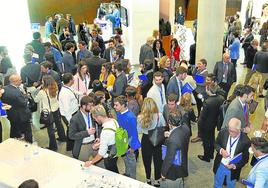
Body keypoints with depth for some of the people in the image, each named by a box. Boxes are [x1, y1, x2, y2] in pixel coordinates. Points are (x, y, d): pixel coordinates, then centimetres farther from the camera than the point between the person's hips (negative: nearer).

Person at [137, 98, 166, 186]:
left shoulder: (140, 117, -22)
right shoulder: (159, 116, -21)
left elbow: (139, 130, -10)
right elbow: (164, 127, -4)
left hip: (145, 140, 0)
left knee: (147, 160, 20)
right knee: (157, 159, 18)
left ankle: (148, 179, 38)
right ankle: (157, 181, 31)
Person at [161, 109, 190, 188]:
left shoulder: (172, 139, -38)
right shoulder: (185, 128, -14)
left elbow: (169, 158, -27)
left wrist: (163, 172, -13)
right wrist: (171, 134, -1)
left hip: (173, 172, -7)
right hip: (183, 166, 7)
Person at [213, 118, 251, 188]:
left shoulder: (245, 141, -24)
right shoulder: (223, 133, -17)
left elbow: (245, 159, -12)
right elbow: (216, 144, 1)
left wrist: (235, 166, -27)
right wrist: (221, 150, -20)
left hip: (233, 169, -1)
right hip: (220, 166, 2)